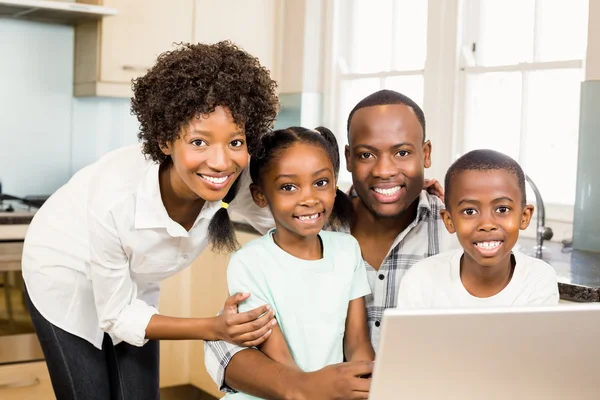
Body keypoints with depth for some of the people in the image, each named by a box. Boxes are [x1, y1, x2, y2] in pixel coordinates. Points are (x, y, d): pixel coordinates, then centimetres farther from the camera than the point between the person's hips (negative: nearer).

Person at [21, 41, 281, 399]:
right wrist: (215, 329, -35)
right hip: (65, 274, -4)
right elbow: (117, 317, -25)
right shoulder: (115, 199, -40)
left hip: (134, 282, 4)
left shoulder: (239, 181, -29)